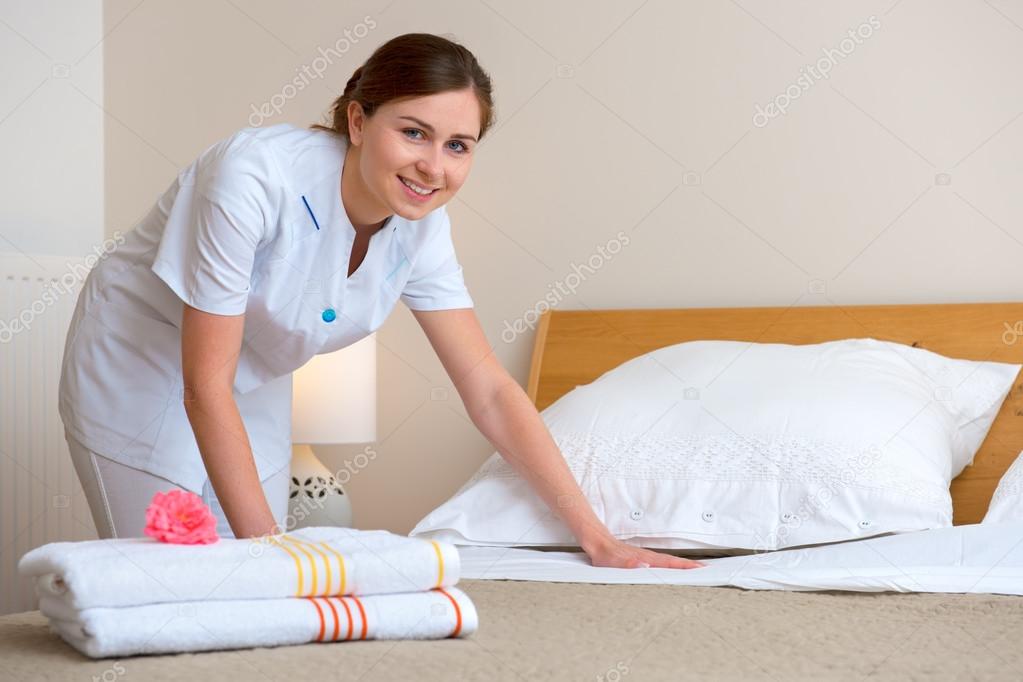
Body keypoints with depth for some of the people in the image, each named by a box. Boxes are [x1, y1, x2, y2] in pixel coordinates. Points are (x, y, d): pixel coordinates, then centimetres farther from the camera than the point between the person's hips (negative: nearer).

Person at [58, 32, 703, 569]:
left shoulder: (420, 229, -15)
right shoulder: (255, 176, -33)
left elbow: (490, 391, -10)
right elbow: (205, 387, -29)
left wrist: (596, 536, -13)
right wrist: (266, 545, -29)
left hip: (254, 392, 5)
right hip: (139, 372, -5)